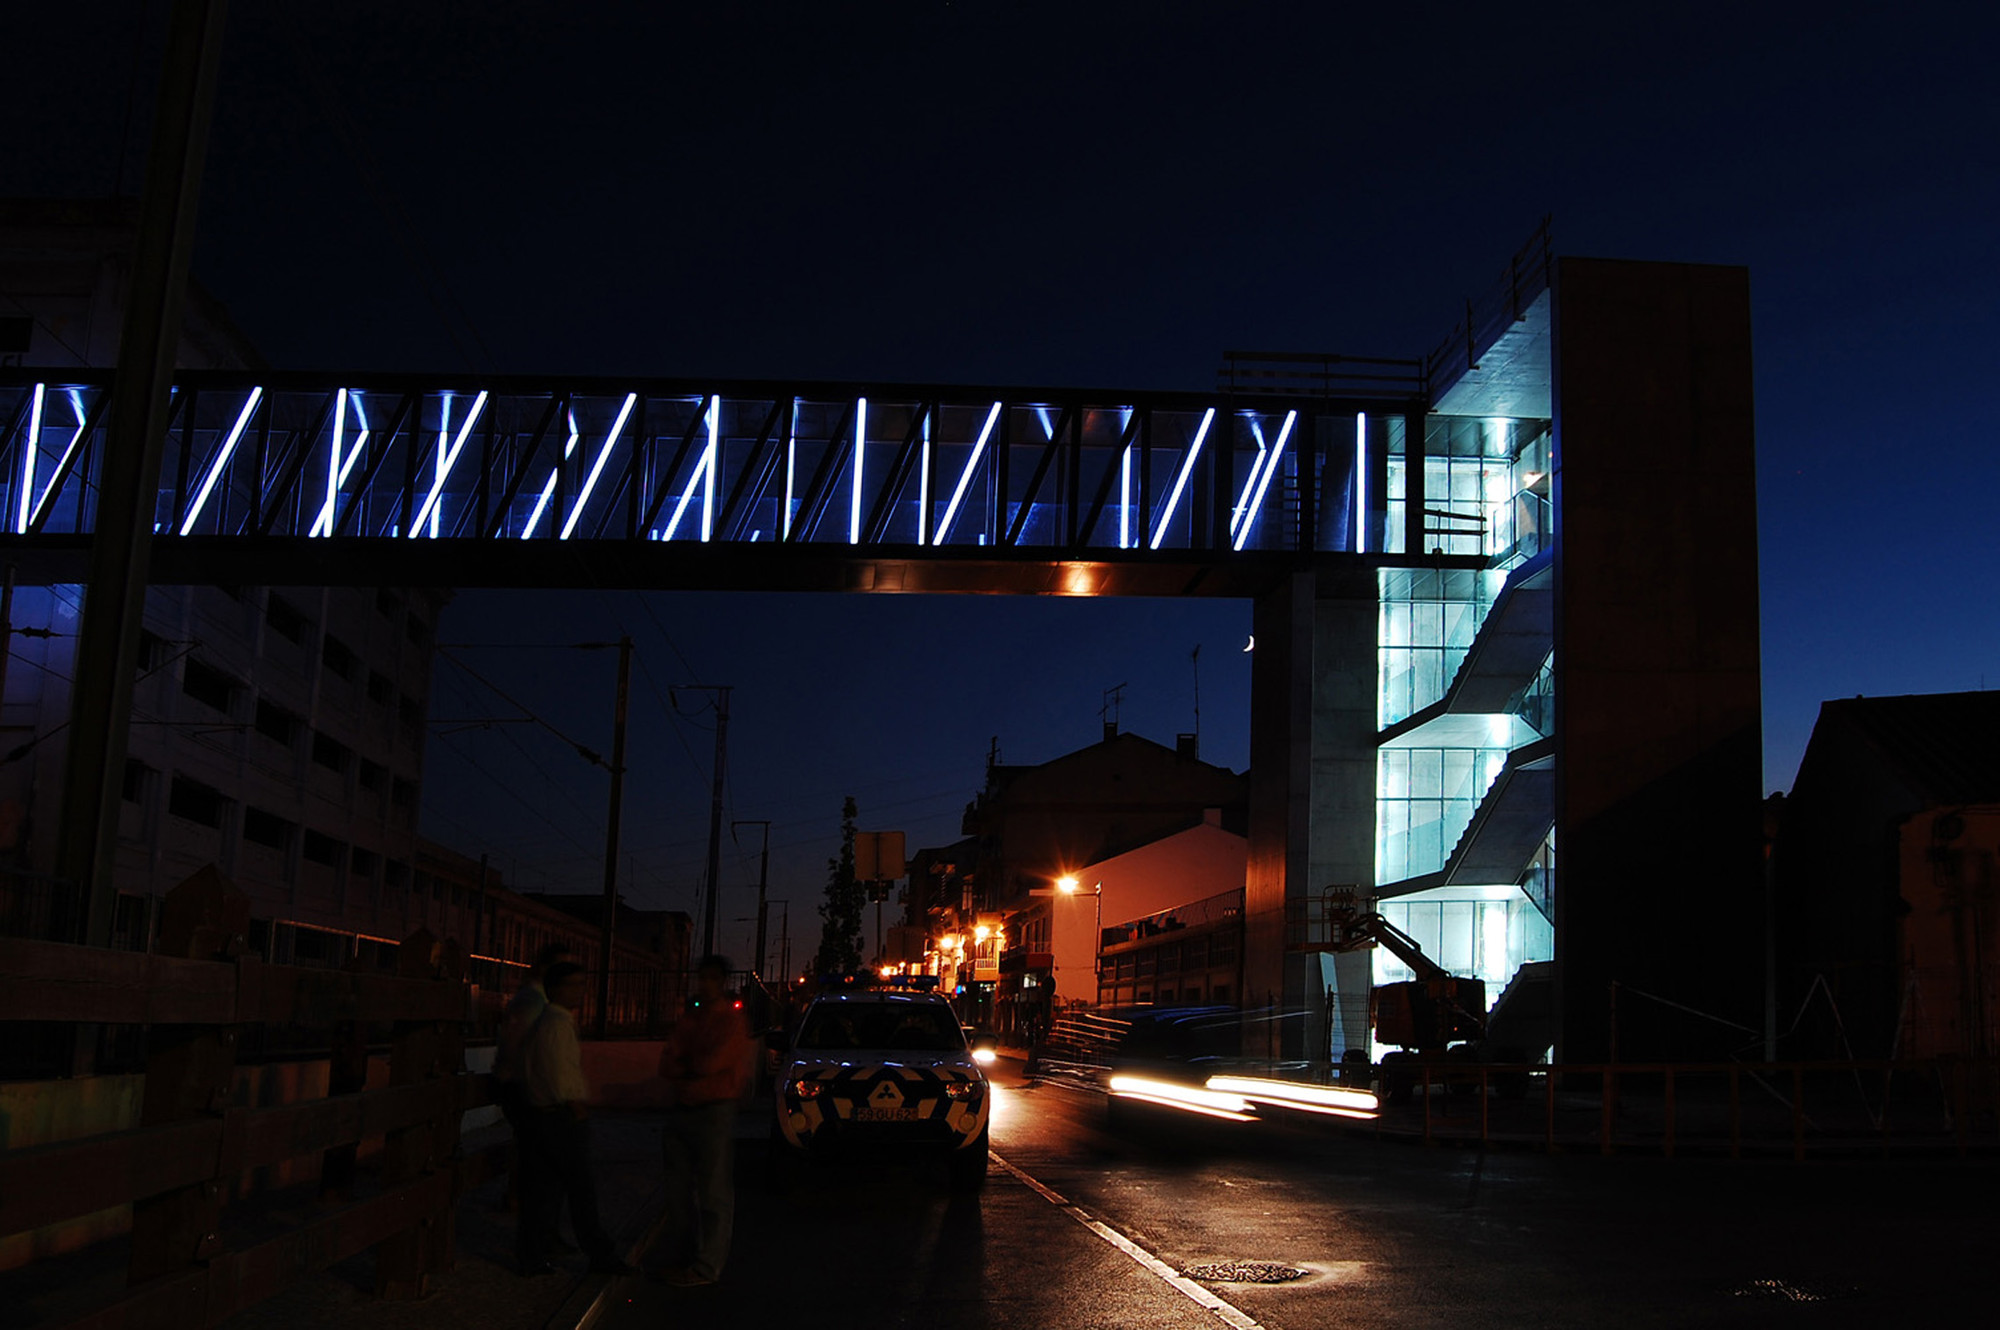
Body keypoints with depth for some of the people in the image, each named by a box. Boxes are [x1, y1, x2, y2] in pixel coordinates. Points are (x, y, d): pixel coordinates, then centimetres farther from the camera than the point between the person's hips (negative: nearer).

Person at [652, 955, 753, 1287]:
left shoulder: (732, 1022, -5)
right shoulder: (689, 1019, 16)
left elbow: (711, 1063, -16)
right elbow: (666, 1064, 7)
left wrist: (684, 1065, -1)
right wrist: (697, 1068, -10)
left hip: (714, 1112, -7)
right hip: (680, 1111, 8)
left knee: (713, 1192, -4)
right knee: (679, 1188, 12)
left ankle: (707, 1266, -1)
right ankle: (681, 1255, 22)